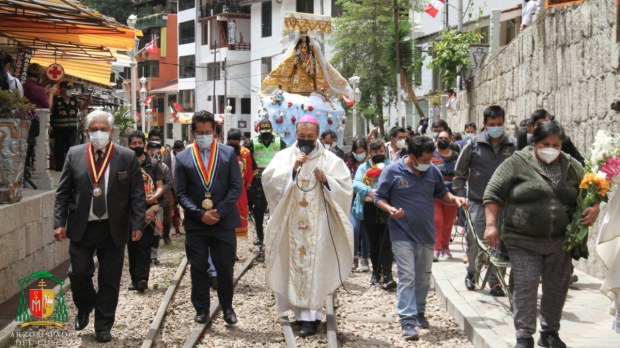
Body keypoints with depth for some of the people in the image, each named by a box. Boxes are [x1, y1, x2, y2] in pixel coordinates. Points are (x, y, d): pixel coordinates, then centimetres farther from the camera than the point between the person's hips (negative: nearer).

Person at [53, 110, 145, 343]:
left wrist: (137, 225, -9)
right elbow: (63, 192, 4)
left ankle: (103, 327, 17)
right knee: (79, 273, 0)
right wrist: (59, 223, -4)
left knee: (109, 280, 4)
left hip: (114, 229, -1)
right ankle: (84, 308, 31)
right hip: (81, 227, 1)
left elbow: (137, 195, -2)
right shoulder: (75, 154, 2)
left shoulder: (127, 157, -2)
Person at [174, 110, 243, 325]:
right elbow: (181, 193, 1)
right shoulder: (183, 158, 4)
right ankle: (202, 309, 17)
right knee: (198, 268, 5)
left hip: (224, 222, 0)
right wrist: (200, 214, -12)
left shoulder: (228, 153, 4)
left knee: (225, 267, 5)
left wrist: (219, 212, -11)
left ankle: (227, 308, 20)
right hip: (195, 224, 0)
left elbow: (236, 187, -1)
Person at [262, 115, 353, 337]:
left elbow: (346, 188, 0)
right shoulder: (284, 156, 6)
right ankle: (303, 312, 19)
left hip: (318, 224, -2)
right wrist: (292, 168, -17)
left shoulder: (330, 159, 3)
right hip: (290, 223, 2)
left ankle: (310, 317, -4)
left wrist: (326, 180, -16)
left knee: (314, 268, -6)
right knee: (292, 265, 6)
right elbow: (268, 179, -8)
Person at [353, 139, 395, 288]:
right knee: (373, 242, 12)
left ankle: (387, 276, -11)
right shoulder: (363, 167, 10)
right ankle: (376, 272, 26)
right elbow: (355, 183, -8)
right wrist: (369, 191, -27)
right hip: (368, 208, 3)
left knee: (385, 243, -8)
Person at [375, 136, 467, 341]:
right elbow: (379, 198, -3)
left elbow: (442, 193, 15)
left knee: (424, 277, 15)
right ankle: (408, 320, -10)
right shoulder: (392, 172, -10)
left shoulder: (433, 171, 2)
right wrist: (390, 209, -23)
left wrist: (454, 199, -6)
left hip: (426, 233, 5)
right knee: (407, 276, -10)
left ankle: (419, 313, 32)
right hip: (402, 234, -5)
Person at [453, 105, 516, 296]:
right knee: (475, 241, 1)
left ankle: (495, 281, 8)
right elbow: (459, 173, 7)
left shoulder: (511, 146, 4)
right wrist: (460, 196, 1)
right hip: (478, 202, -1)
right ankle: (471, 273, 25)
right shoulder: (474, 145, -1)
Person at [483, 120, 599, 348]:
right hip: (524, 242, -4)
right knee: (525, 287, -5)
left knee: (557, 288, 11)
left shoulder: (572, 167, 8)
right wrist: (491, 224, -12)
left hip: (560, 242, 4)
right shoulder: (517, 164, -4)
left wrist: (594, 209, -4)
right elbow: (493, 193, -4)